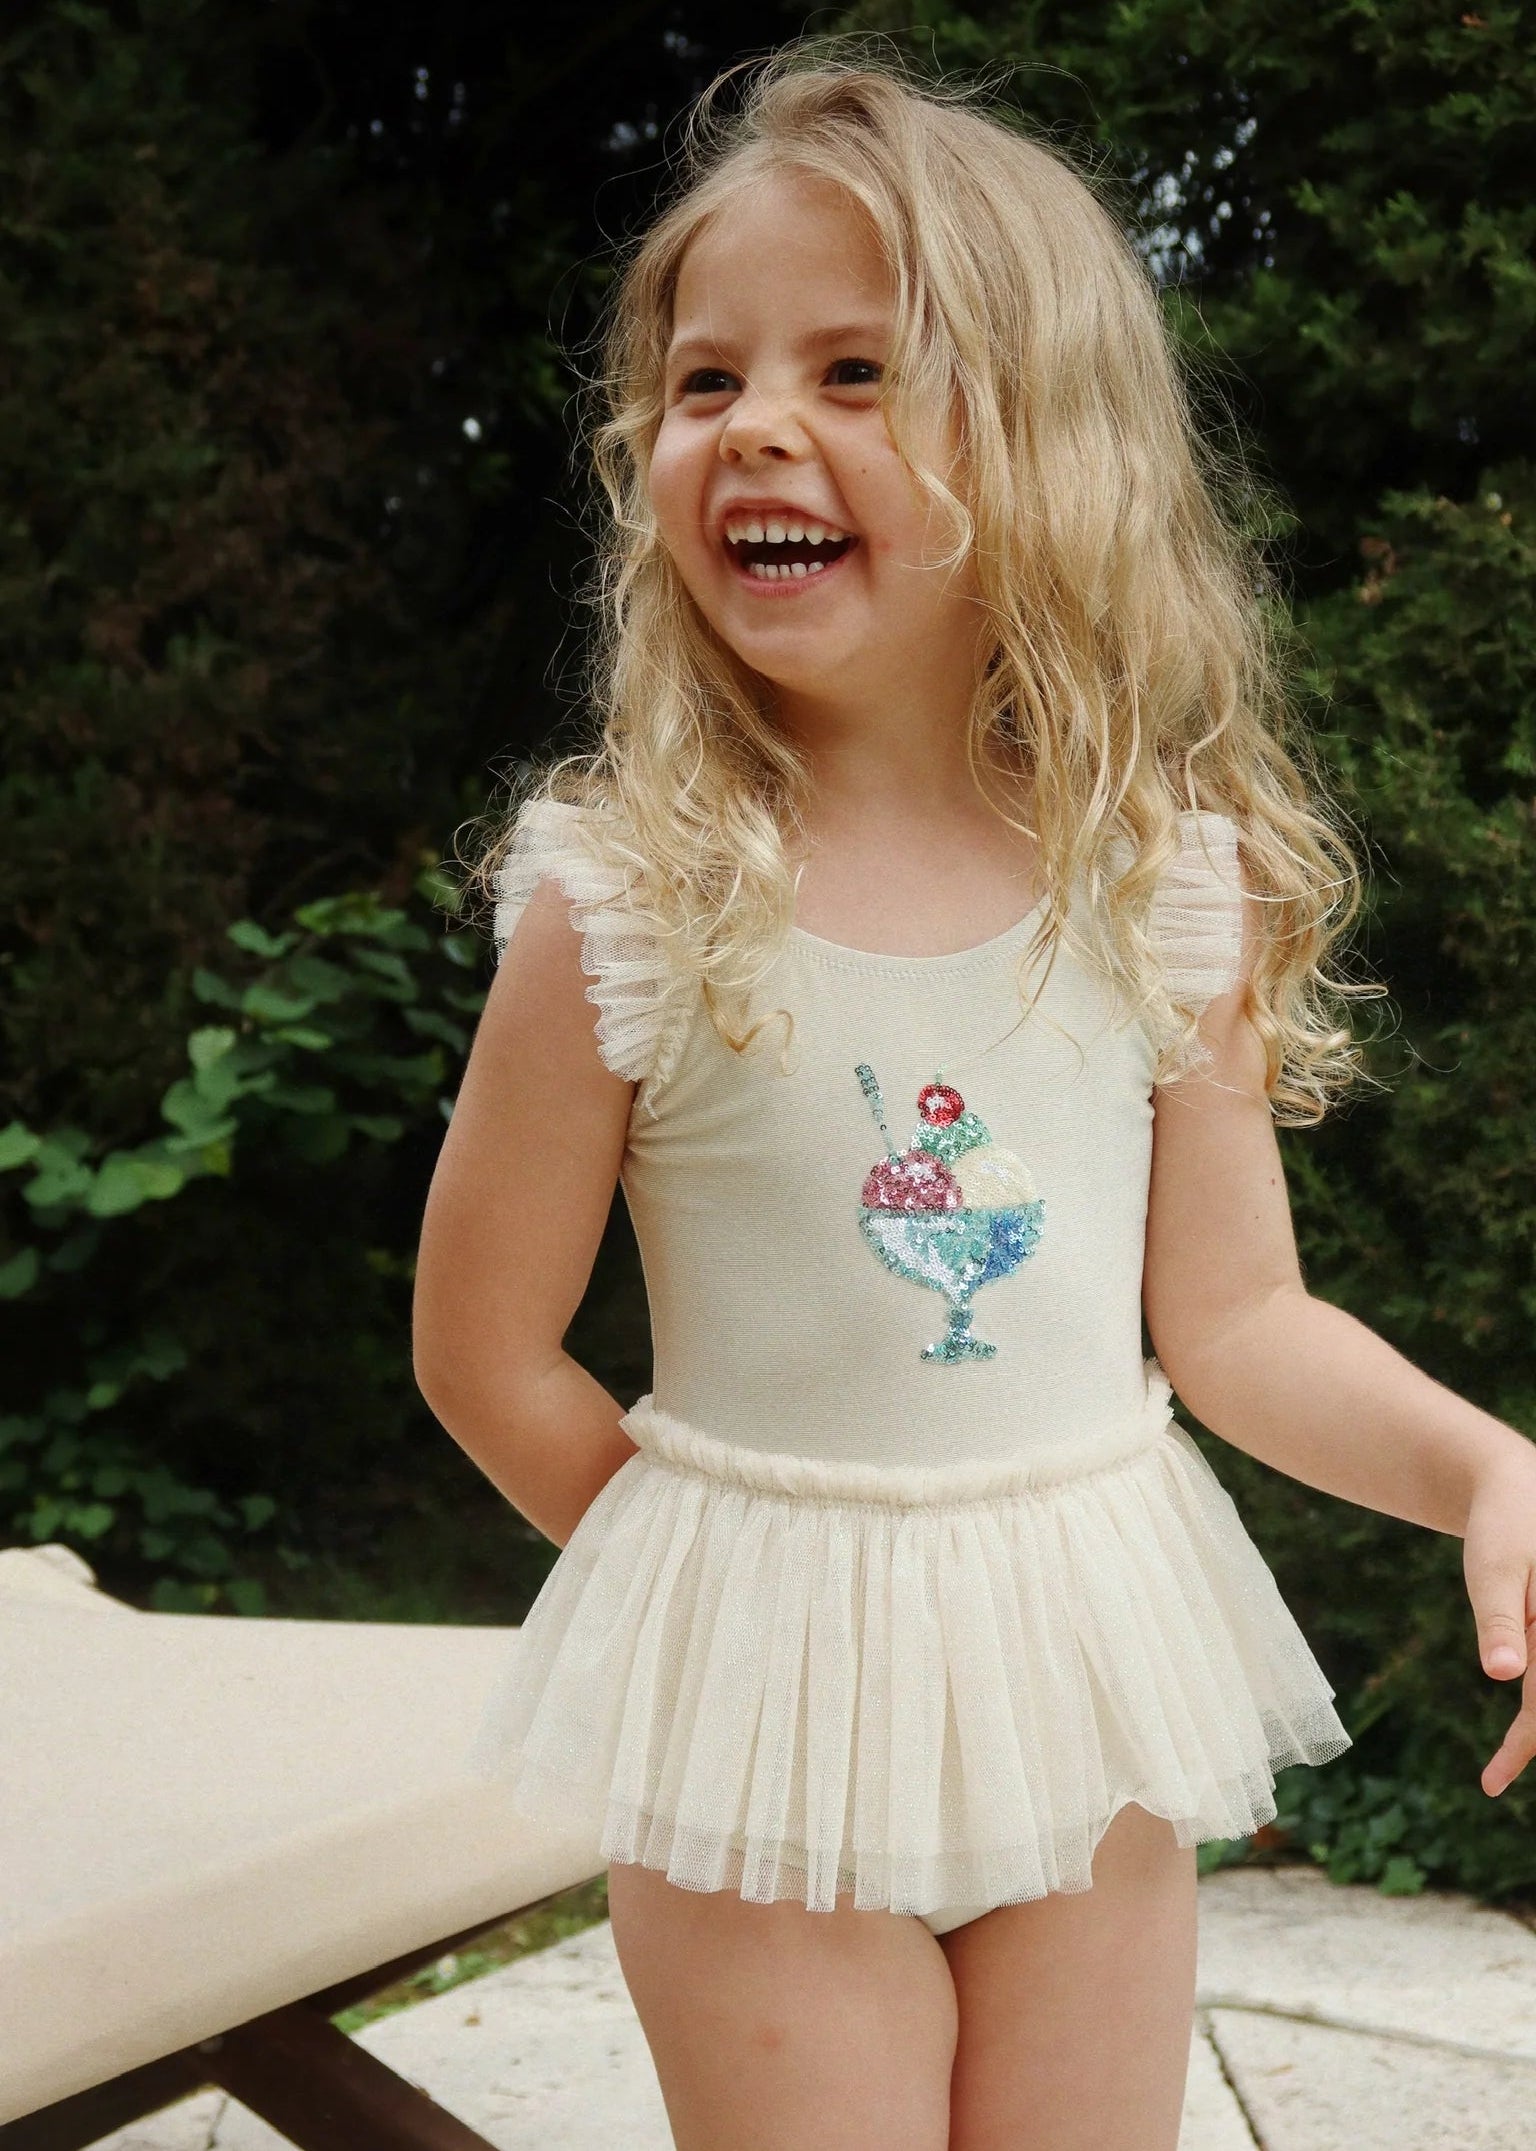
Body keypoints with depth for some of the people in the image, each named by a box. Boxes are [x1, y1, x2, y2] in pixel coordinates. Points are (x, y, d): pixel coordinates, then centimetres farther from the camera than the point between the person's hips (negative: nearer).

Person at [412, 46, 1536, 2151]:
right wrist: (735, 1573, 1)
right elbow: (485, 1351, -5)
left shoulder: (1173, 887, -6)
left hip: (1084, 1673, 3)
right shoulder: (626, 909, -14)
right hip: (757, 1670, -2)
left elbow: (1237, 1315, -1)